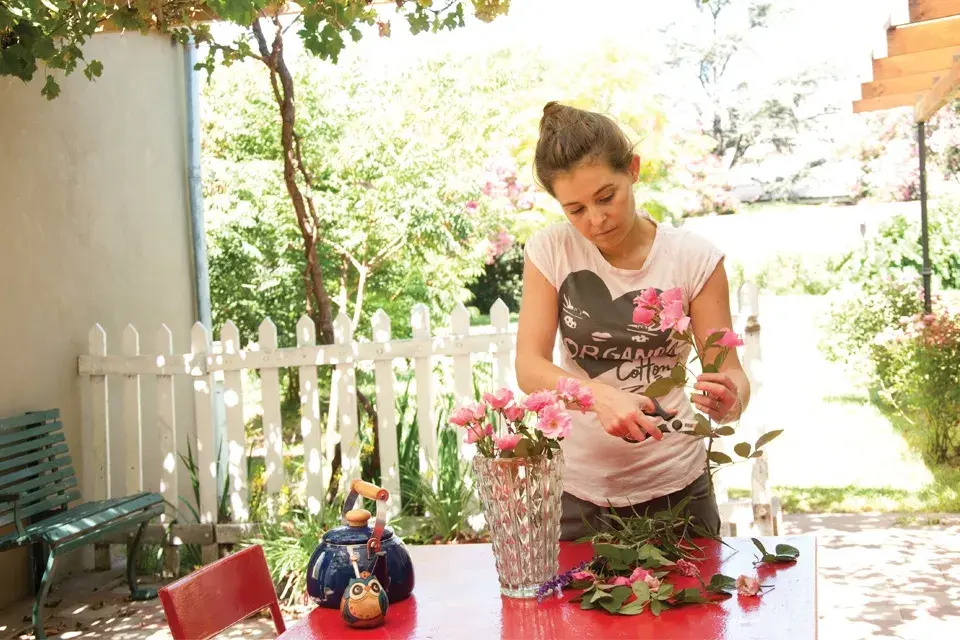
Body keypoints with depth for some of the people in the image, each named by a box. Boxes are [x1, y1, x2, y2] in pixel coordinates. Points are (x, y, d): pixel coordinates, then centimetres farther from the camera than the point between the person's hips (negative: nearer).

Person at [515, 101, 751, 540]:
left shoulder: (694, 258, -8)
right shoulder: (550, 251, -7)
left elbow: (731, 373, -6)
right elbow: (529, 367, -12)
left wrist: (729, 401, -29)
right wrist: (599, 395, -30)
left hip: (674, 487, 0)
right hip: (576, 491, 1)